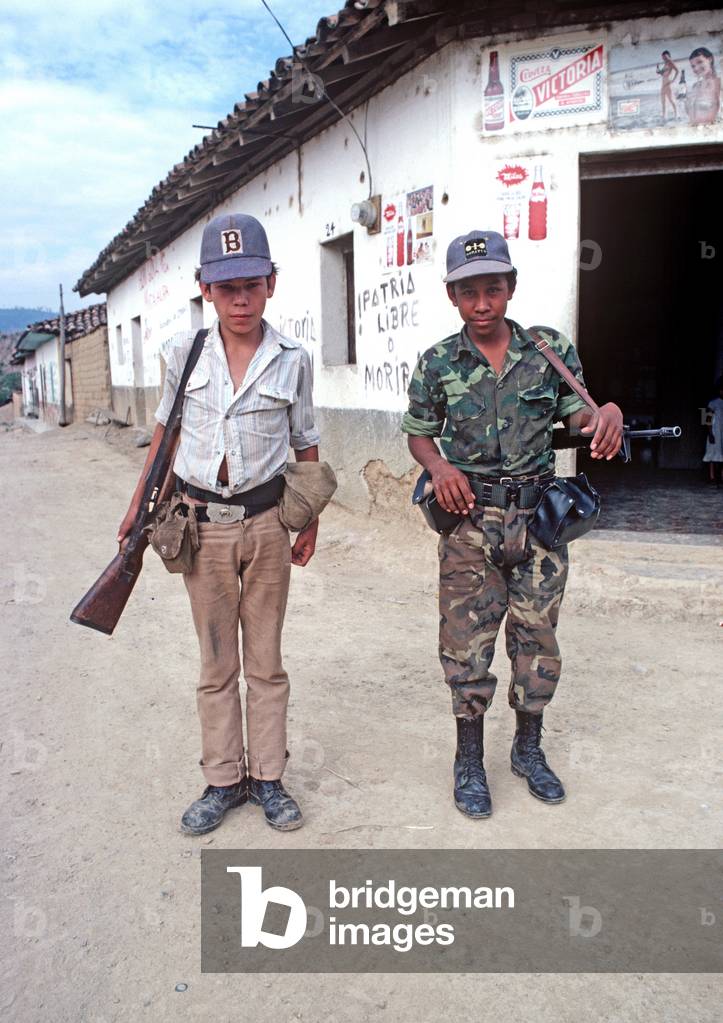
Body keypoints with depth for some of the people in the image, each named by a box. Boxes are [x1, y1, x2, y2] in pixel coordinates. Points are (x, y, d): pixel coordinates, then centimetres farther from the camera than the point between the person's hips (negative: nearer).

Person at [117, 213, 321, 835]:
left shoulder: (292, 360, -3)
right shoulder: (186, 353, 0)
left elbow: (306, 445, 6)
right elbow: (166, 432, 11)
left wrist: (311, 522, 6)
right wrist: (140, 504, 12)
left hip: (265, 520, -1)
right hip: (200, 521, 1)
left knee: (265, 660, 10)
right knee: (216, 664, 11)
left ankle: (267, 777, 23)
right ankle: (224, 780, 24)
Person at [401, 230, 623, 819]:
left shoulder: (551, 350, 0)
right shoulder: (438, 364, -1)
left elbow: (577, 417, 4)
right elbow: (418, 434, 9)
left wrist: (608, 414, -19)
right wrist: (440, 467, -12)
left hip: (539, 516, 2)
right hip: (471, 521, -1)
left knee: (537, 638, 12)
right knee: (466, 643, 4)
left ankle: (528, 748, 33)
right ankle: (470, 762, 24)